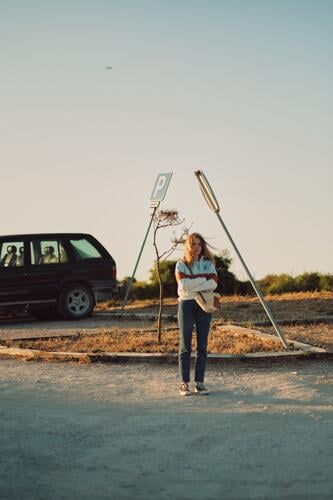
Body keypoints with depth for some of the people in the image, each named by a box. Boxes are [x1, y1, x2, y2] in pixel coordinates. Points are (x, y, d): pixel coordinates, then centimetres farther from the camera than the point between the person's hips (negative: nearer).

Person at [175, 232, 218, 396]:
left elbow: (213, 283, -7)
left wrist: (192, 285, -13)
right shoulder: (181, 264, 3)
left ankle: (199, 382, 7)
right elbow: (183, 285, -12)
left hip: (204, 305, 2)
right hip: (186, 304, -2)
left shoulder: (208, 263, 9)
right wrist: (203, 279, -11)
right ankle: (184, 383, 1)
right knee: (185, 346, -2)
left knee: (202, 346, 2)